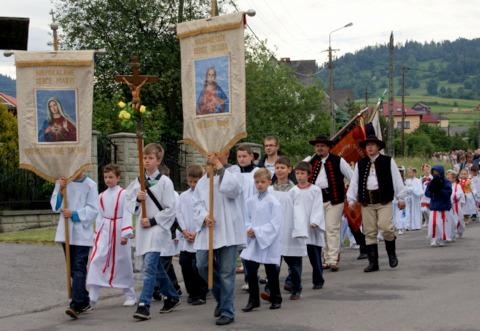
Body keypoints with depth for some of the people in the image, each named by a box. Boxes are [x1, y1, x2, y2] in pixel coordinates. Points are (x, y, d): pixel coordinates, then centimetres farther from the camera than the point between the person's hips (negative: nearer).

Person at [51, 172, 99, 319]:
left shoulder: (90, 185, -5)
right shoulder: (61, 182, 6)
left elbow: (93, 209, -8)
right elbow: (55, 206, 3)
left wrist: (74, 214, -18)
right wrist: (61, 190, -11)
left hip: (82, 233, -5)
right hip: (65, 232, 5)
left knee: (79, 268, -13)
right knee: (73, 268, 12)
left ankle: (76, 305, -19)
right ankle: (84, 302, 24)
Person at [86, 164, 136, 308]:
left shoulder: (123, 194, -6)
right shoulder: (102, 196, 8)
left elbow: (127, 215, -10)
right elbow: (100, 216, 13)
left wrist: (125, 234, -16)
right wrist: (97, 234, 10)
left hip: (119, 231, -4)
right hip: (104, 231, 4)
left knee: (123, 263, 7)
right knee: (96, 260, -10)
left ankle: (130, 295, 24)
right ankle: (92, 296, -10)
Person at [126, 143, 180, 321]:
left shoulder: (165, 182, -7)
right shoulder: (138, 181, 9)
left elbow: (170, 209, -9)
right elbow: (129, 203, 12)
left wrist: (153, 221, -14)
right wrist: (137, 199, -8)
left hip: (157, 228, -6)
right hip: (142, 229, 6)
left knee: (149, 267, -16)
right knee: (156, 267, 16)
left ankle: (144, 305, -18)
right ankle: (172, 296, 33)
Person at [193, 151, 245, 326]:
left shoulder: (233, 173, 0)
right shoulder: (203, 180, 14)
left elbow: (230, 189, -21)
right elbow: (197, 203, 9)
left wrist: (220, 167, -13)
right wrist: (204, 216, -11)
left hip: (228, 231, -5)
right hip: (207, 231, 5)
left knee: (226, 273, -2)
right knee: (202, 265, 0)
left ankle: (227, 311, 9)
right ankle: (221, 297, 25)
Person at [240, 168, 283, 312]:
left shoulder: (273, 202, -10)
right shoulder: (250, 201, 5)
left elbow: (275, 224, -13)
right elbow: (246, 219, 11)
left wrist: (257, 231, -18)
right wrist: (249, 229, -10)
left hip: (269, 242, -4)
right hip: (252, 242, 4)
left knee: (271, 272, 7)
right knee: (251, 271, 1)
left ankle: (276, 299, 21)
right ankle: (253, 299, 12)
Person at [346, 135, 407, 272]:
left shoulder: (388, 161, 5)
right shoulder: (360, 164, 13)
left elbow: (397, 180, 5)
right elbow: (354, 182, 12)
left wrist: (400, 198, 1)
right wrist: (351, 199, 4)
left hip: (384, 200, -3)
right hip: (366, 202, 3)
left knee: (385, 227, -15)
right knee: (369, 232, 3)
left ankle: (392, 254, 11)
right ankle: (373, 263, 8)